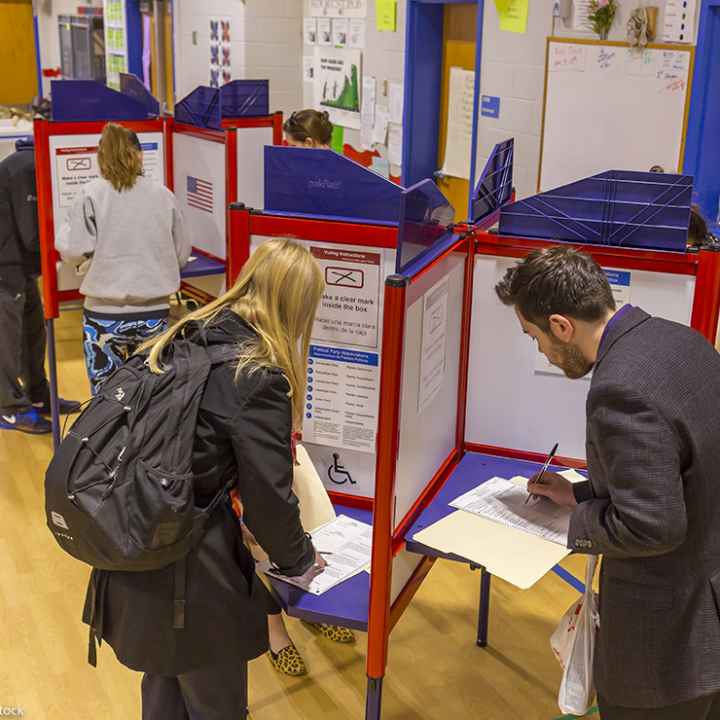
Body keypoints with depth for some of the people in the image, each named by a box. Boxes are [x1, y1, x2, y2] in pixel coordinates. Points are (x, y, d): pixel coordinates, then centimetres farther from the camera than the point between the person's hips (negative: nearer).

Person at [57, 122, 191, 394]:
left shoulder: (91, 195, -5)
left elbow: (75, 251, -8)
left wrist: (66, 229, 13)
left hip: (105, 314, -2)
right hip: (154, 313, 2)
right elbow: (182, 253, 7)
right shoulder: (163, 195, 2)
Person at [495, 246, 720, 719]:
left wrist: (576, 522, -11)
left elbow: (651, 526, -29)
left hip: (671, 633, -9)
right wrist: (581, 494, 10)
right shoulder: (681, 340, -1)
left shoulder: (622, 388, -31)